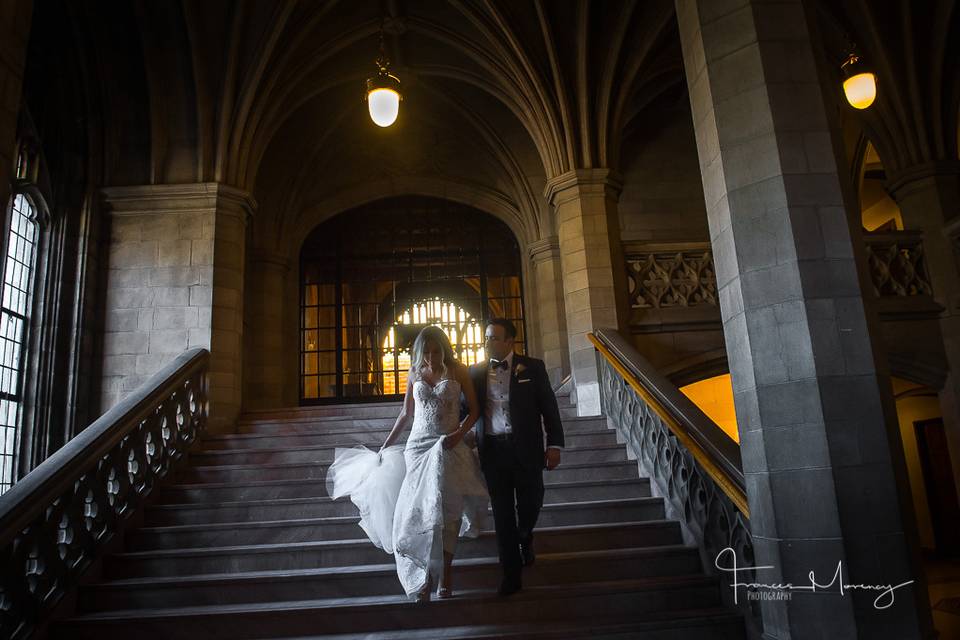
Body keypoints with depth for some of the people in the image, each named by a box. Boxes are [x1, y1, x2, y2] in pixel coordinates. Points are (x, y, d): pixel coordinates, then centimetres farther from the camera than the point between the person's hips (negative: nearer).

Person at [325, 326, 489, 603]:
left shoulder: (458, 371, 0)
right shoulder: (414, 373, 8)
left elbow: (474, 409, 1)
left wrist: (460, 433, -15)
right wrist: (385, 445, 16)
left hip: (449, 447, -2)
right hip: (418, 446, 2)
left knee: (447, 505, -7)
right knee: (418, 507, -5)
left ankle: (445, 570, 7)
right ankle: (425, 576, 3)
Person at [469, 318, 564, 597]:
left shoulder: (532, 367, 0)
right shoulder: (476, 371, 5)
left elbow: (549, 406, 0)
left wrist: (555, 445, -4)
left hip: (526, 448, -1)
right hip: (492, 449, 1)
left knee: (531, 503, 9)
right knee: (502, 512, 6)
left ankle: (525, 538, 44)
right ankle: (511, 573, 18)